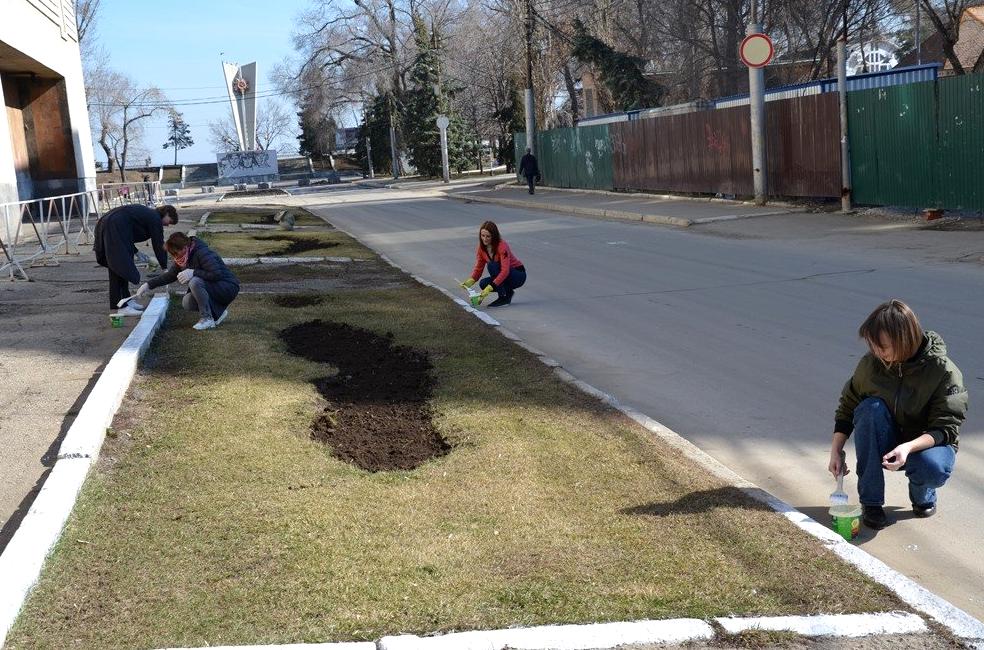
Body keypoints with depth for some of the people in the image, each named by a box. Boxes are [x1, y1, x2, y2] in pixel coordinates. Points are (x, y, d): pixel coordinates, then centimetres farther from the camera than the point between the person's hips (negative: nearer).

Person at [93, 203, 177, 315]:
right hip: (115, 228, -11)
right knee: (122, 267, -10)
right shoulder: (155, 219, -2)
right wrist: (165, 267, 3)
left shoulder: (147, 214, 24)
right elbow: (158, 244, -2)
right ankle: (122, 307, -12)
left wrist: (135, 252, 19)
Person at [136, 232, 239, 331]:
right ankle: (219, 312, 3)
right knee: (187, 302, -12)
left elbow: (217, 274, -32)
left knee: (194, 282, -31)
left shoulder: (202, 253, -23)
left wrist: (193, 272, -33)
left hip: (228, 288, -9)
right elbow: (170, 275, 15)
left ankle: (207, 318, -18)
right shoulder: (183, 258, 3)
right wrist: (148, 285, 6)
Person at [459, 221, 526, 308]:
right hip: (502, 275, 7)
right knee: (483, 284, -20)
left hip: (519, 275, -7)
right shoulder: (482, 248, -5)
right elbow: (478, 269, -3)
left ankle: (503, 298, -21)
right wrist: (469, 282, -25)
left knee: (492, 265, -29)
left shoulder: (502, 246, -26)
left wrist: (490, 288, -43)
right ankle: (508, 292, 4)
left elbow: (505, 271, -35)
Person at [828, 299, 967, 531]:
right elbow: (847, 406, 0)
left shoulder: (944, 371, -21)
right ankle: (871, 502, -19)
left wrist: (909, 447, -39)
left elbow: (946, 428, -22)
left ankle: (922, 495, 3)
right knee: (871, 407, -30)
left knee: (933, 469, -39)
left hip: (925, 443, -3)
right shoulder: (871, 364, -13)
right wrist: (836, 450, -10)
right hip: (884, 445, 3)